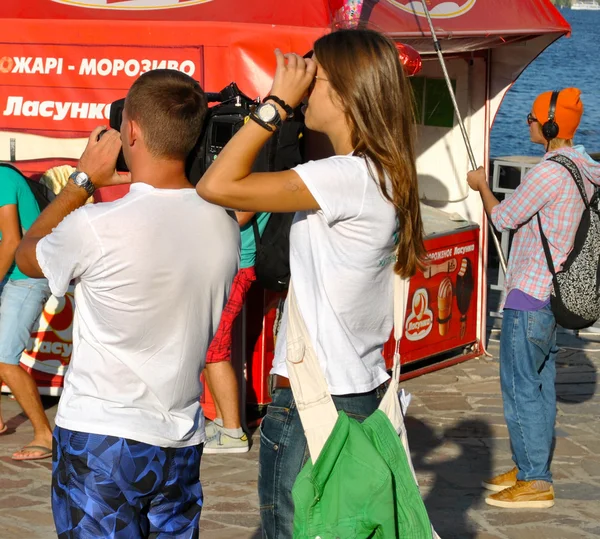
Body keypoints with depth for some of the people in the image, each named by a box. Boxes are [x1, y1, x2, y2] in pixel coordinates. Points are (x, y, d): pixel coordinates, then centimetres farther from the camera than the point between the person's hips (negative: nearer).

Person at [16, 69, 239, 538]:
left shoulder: (96, 226, -19)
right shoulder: (225, 227, -3)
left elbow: (28, 256, 3)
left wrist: (82, 180, 9)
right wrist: (138, 185, 10)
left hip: (99, 439, -5)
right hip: (183, 444, 5)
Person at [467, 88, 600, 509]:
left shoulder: (551, 171, -19)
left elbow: (504, 217, -10)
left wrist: (482, 186, 7)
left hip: (531, 295, -10)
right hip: (557, 294, 10)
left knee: (521, 386, -6)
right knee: (540, 385, 14)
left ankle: (536, 482, -4)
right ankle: (531, 469, 21)